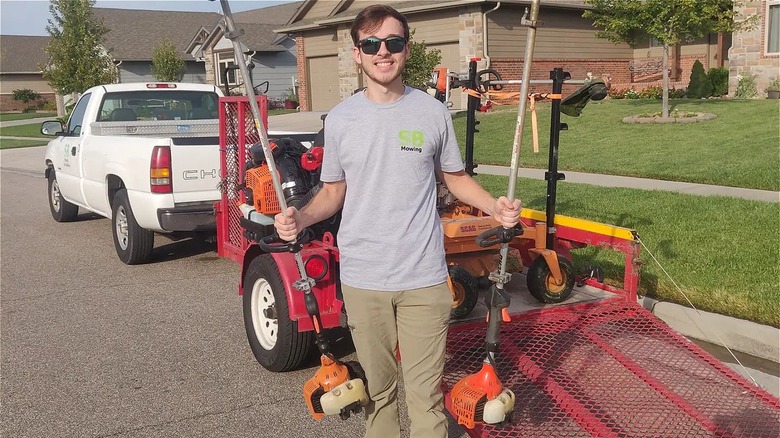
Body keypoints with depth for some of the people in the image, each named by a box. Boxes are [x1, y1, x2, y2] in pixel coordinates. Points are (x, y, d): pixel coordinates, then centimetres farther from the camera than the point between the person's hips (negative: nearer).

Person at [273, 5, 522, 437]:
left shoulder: (433, 113, 0)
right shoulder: (340, 118, 2)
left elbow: (456, 178, 10)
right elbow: (333, 191, 10)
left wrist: (495, 207, -8)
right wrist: (301, 217, -10)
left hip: (424, 278, -1)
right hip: (362, 279, 1)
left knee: (425, 392, 2)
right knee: (378, 387, 15)